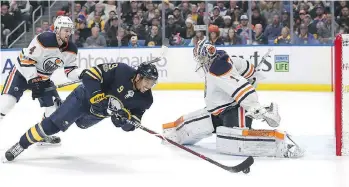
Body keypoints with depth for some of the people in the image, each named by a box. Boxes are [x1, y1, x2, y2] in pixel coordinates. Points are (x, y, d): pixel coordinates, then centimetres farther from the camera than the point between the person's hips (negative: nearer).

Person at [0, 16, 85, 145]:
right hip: (23, 72, -7)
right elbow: (26, 60, -26)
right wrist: (33, 81, -29)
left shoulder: (71, 49, -8)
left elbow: (70, 70, -1)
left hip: (43, 78, 7)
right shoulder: (44, 40, -29)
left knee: (54, 105, -1)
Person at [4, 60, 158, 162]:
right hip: (85, 97, -5)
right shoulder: (121, 71, -31)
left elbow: (134, 120, -9)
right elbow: (91, 75, -29)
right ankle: (21, 145, 1)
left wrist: (127, 121, -32)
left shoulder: (145, 99, -16)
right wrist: (98, 97, -38)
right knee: (53, 124, -9)